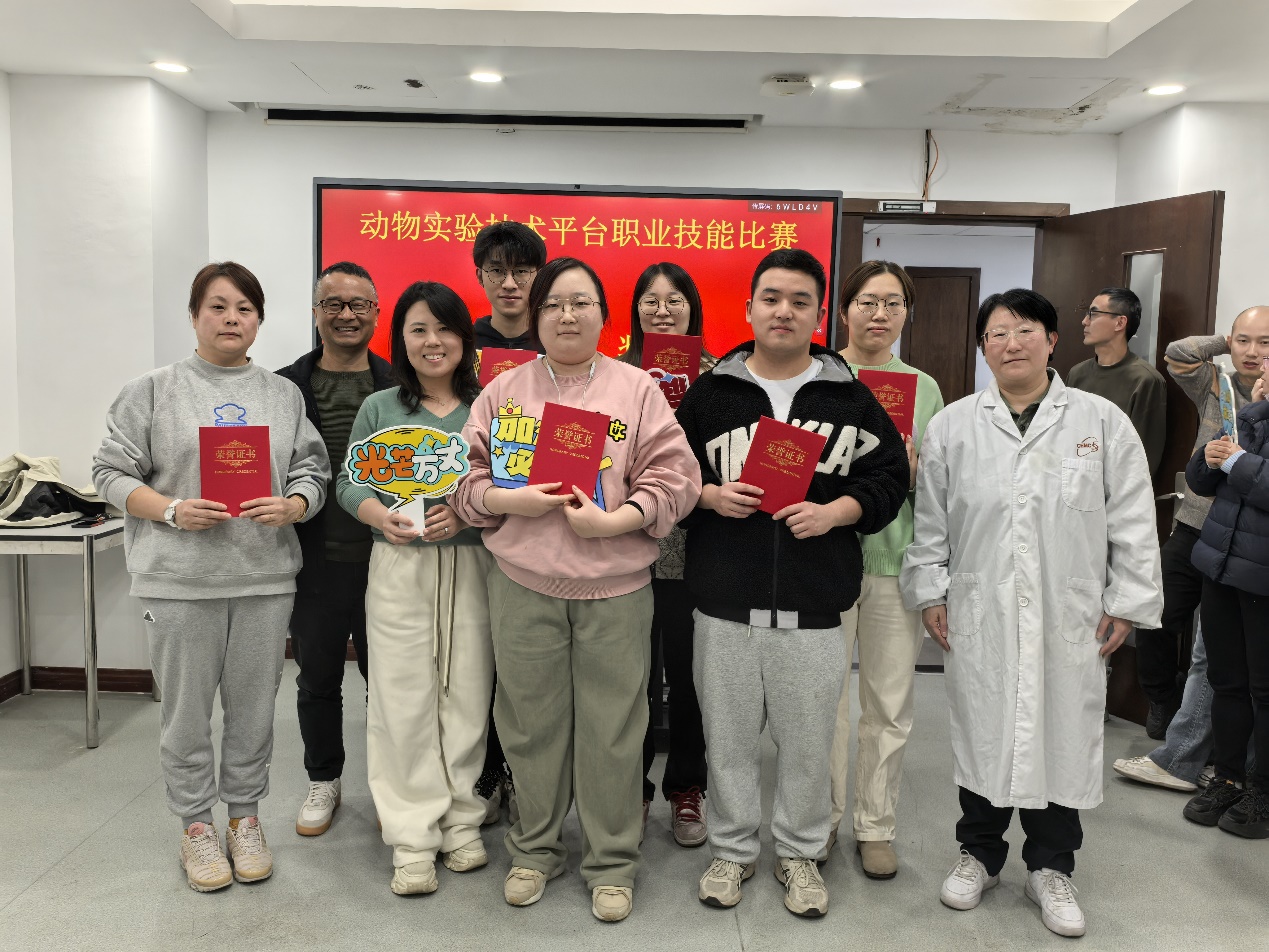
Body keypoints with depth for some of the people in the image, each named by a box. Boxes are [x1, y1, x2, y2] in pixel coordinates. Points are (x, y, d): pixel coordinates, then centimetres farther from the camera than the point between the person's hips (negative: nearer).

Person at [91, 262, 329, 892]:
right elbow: (112, 472, 1)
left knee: (254, 706, 10)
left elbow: (313, 471, 9)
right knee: (187, 710, 7)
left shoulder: (284, 395, 11)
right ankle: (196, 825, 26)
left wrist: (292, 506, -12)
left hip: (265, 576, 2)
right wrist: (172, 510, -15)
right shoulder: (153, 391, 3)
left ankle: (245, 816, 28)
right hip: (180, 579, -2)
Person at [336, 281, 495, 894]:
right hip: (399, 568, 0)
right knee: (403, 700, 1)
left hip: (473, 565, 0)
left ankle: (460, 820, 23)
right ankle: (413, 837, 13)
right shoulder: (379, 408, 8)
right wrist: (382, 517, -12)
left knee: (468, 695, 5)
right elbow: (348, 483, 7)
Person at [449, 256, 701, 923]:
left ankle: (611, 864, 25)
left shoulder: (637, 390, 3)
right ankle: (535, 849, 34)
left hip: (614, 588, -1)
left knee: (611, 729, 6)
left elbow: (673, 478, -3)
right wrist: (507, 499, -13)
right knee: (531, 723, 13)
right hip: (522, 586, 2)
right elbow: (466, 478, 6)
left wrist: (614, 520, -15)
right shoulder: (503, 391, 8)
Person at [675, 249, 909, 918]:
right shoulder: (710, 391, 4)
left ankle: (799, 852, 34)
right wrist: (709, 495, -10)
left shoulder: (848, 394, 3)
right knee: (728, 737, 13)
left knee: (807, 740, 12)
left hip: (814, 605, 0)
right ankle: (732, 850, 33)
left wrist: (833, 512, -11)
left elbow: (888, 474, 4)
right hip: (724, 600, 1)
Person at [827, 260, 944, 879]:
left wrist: (911, 470, -8)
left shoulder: (924, 388, 10)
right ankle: (822, 819, 24)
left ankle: (876, 824, 24)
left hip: (896, 556, 2)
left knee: (891, 702, 7)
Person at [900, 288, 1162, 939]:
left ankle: (1050, 868, 29)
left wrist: (1127, 603, -1)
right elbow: (930, 519, 7)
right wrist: (929, 592, 3)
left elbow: (1133, 523, 2)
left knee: (1062, 734, 9)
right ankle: (979, 854, 31)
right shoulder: (952, 425, 4)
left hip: (1070, 618, 0)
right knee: (982, 731, 11)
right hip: (979, 616, 1)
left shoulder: (1103, 422, 2)